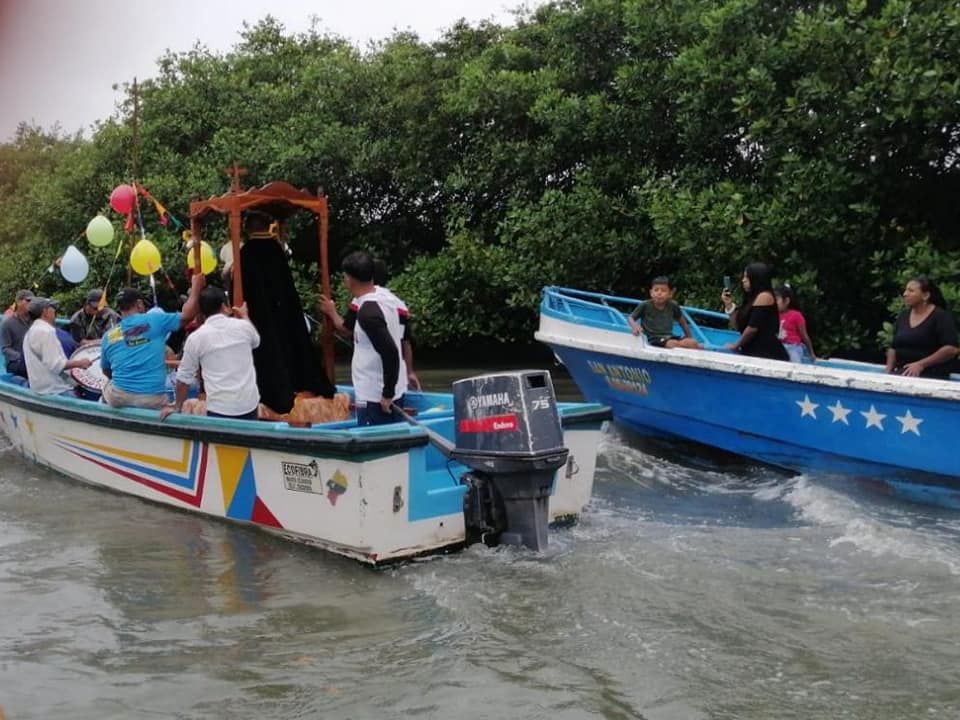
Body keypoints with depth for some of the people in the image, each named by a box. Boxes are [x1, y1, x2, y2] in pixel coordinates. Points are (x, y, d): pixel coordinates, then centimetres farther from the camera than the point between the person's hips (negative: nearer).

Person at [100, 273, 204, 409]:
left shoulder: (108, 335, 7)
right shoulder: (154, 321, -4)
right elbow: (187, 316, 1)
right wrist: (196, 287, 13)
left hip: (118, 398, 3)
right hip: (152, 400, -3)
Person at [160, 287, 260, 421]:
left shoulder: (196, 337, -4)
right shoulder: (243, 326, 1)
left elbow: (184, 377, 3)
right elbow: (255, 341, 27)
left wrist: (177, 406, 17)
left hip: (219, 408, -2)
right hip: (249, 404, 2)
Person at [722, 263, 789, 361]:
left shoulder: (764, 296, -6)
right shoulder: (752, 299, 22)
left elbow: (753, 327, -13)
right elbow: (739, 326, 20)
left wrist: (736, 345, -3)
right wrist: (729, 305, 13)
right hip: (754, 352, 8)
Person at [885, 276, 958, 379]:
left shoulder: (941, 316, -4)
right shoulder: (903, 316, 15)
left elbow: (951, 349, -13)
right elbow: (893, 348, 21)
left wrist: (921, 365, -18)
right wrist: (889, 371, 5)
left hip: (931, 374, -5)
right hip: (903, 373, 5)